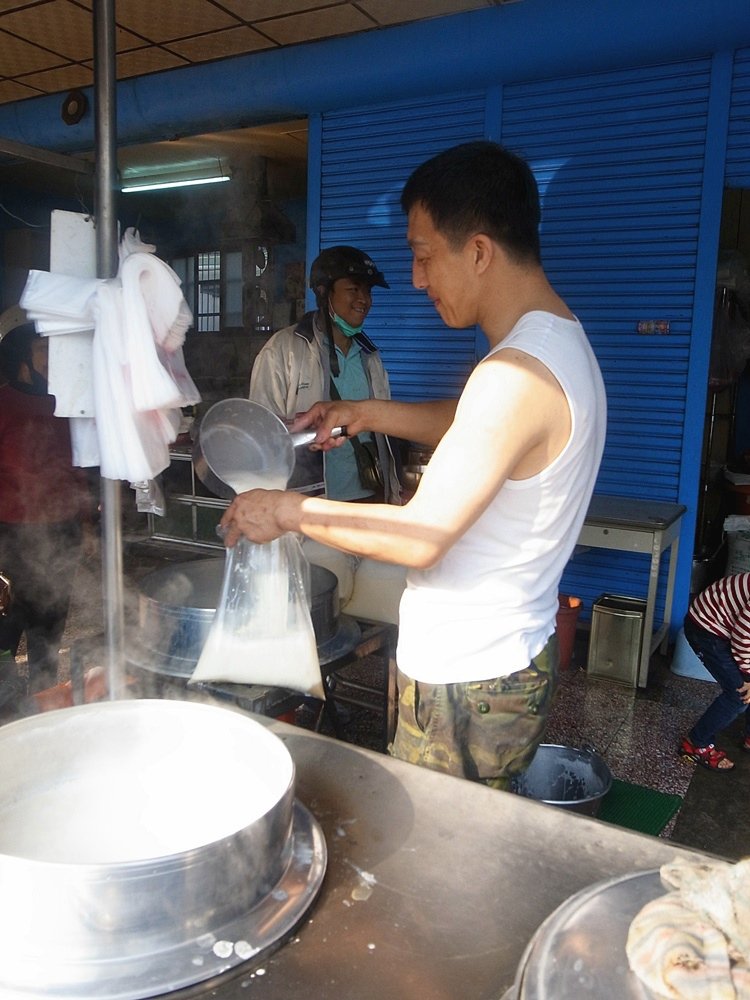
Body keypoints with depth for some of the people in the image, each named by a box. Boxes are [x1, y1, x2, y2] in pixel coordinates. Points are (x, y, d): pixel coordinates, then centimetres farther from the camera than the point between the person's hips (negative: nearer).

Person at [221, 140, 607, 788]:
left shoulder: (517, 375, -27)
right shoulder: (560, 339, 7)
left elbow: (420, 537, -27)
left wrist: (290, 511, -14)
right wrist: (368, 413, 13)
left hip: (467, 684, -9)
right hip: (513, 656, 9)